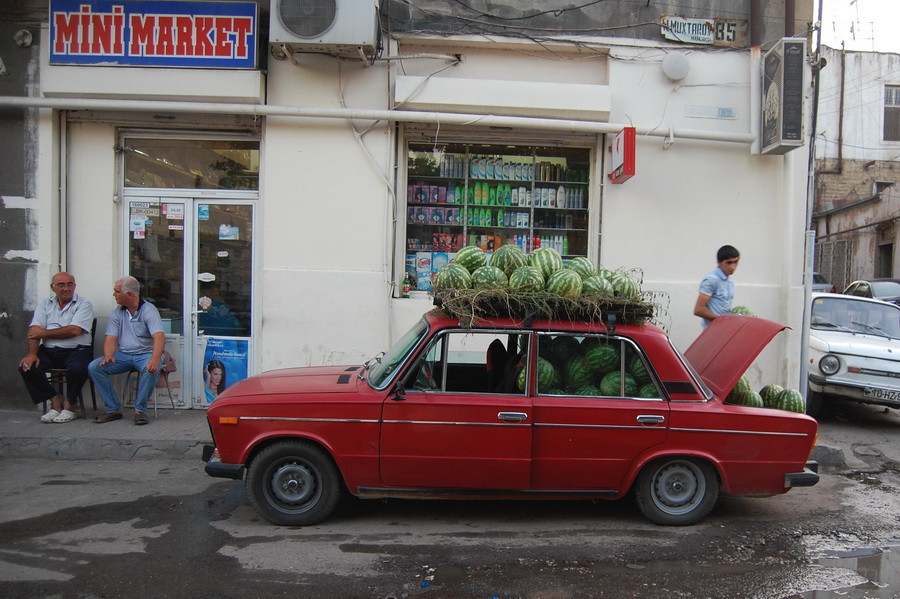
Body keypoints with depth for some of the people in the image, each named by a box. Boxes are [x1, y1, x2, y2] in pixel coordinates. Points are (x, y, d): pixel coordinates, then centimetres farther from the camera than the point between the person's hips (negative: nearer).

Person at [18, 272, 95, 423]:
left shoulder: (84, 304, 1)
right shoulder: (45, 304, 14)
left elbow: (74, 330, -13)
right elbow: (34, 331, 3)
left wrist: (45, 333, -5)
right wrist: (32, 353, -13)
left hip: (76, 350, -4)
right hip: (49, 350, 4)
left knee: (77, 369, -33)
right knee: (26, 367, -20)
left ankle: (70, 404, -5)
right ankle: (55, 400, -1)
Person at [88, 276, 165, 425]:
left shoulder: (149, 310, -8)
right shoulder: (117, 313, 10)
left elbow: (159, 337, -22)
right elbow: (111, 338, 2)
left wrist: (155, 359, -40)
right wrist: (108, 356, -21)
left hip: (145, 354, -5)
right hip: (123, 355, 5)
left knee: (151, 369, -37)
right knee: (94, 367, -16)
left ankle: (140, 409, -18)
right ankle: (113, 409, -9)